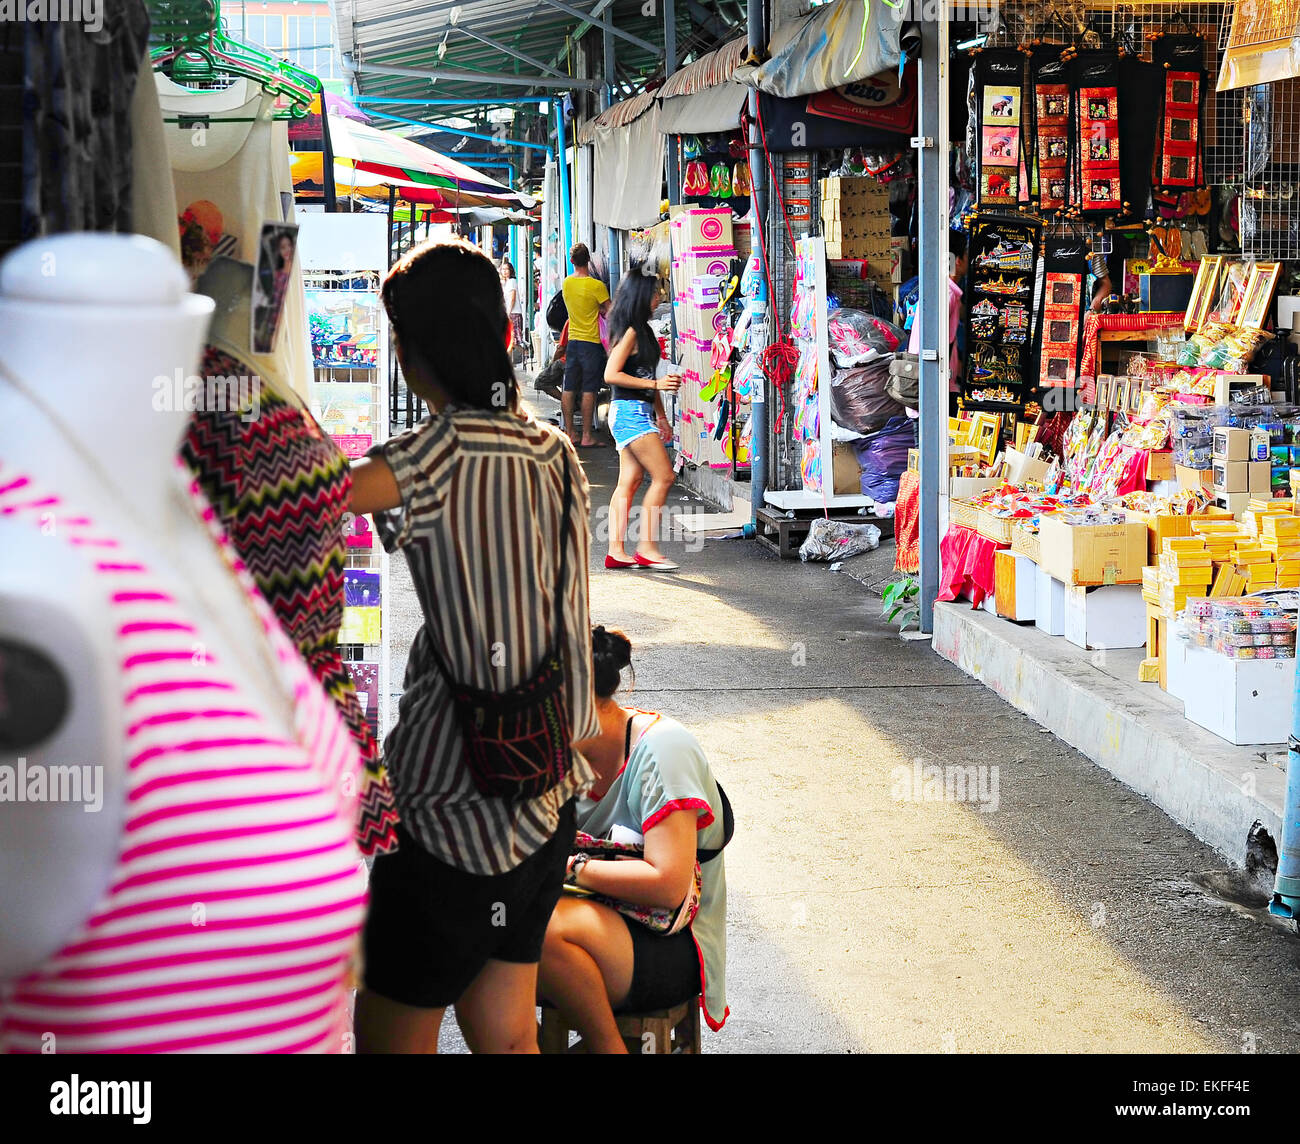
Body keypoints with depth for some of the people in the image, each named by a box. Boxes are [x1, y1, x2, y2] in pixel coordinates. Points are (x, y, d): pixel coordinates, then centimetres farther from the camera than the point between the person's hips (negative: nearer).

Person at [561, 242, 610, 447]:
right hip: (591, 341, -5)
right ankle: (586, 437, -4)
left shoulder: (567, 283, 4)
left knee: (569, 390, 9)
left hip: (573, 340, 5)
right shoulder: (596, 286, -14)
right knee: (588, 391, -4)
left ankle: (569, 433, 13)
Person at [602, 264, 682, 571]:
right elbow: (611, 374, -19)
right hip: (629, 410, -10)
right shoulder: (630, 331, -13)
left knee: (629, 481, 6)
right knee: (663, 476, -10)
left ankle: (617, 551, 5)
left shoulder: (642, 330, 17)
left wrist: (660, 416, 24)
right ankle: (647, 547, -8)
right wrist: (656, 384, -19)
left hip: (638, 412, 10)